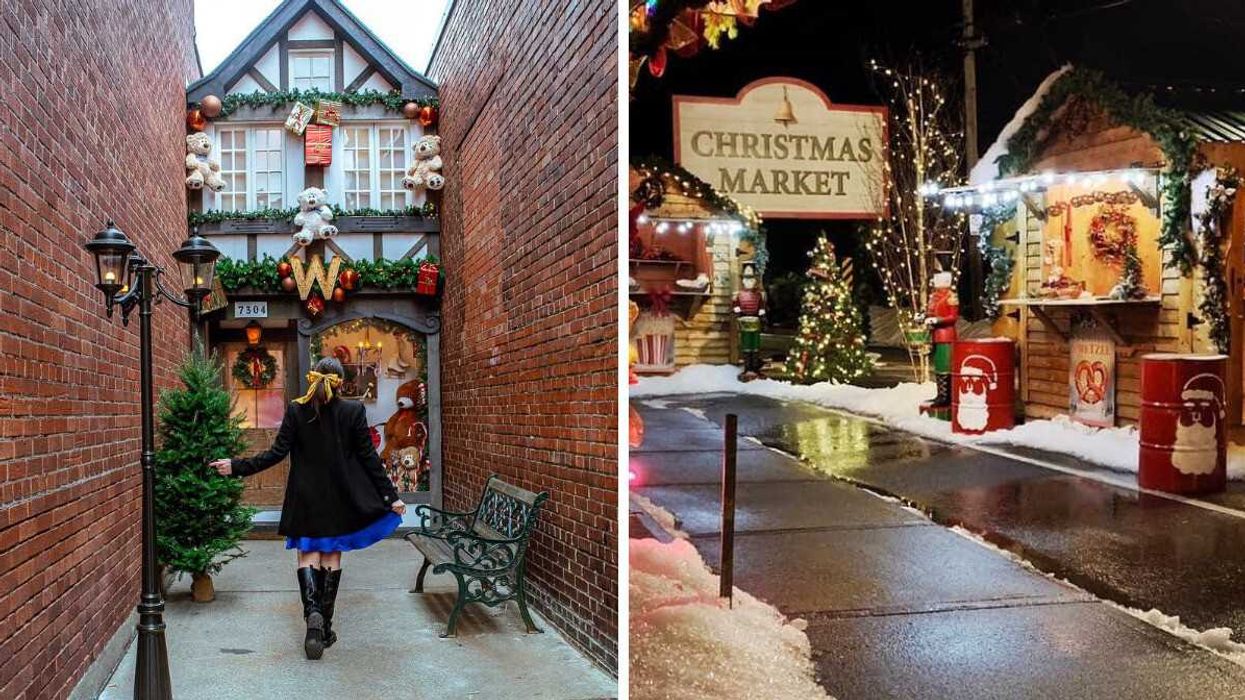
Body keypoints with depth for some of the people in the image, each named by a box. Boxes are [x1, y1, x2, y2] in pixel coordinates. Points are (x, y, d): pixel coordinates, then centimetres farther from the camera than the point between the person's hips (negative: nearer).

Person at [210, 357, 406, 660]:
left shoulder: (295, 410, -6)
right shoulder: (353, 411, -7)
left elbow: (277, 453, -9)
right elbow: (369, 458, -6)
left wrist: (238, 467, 0)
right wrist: (390, 496, -2)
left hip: (306, 497, 0)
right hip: (340, 499, 0)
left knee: (308, 555, 8)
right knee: (332, 557, 11)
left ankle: (312, 612, -18)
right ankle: (326, 628, 14)